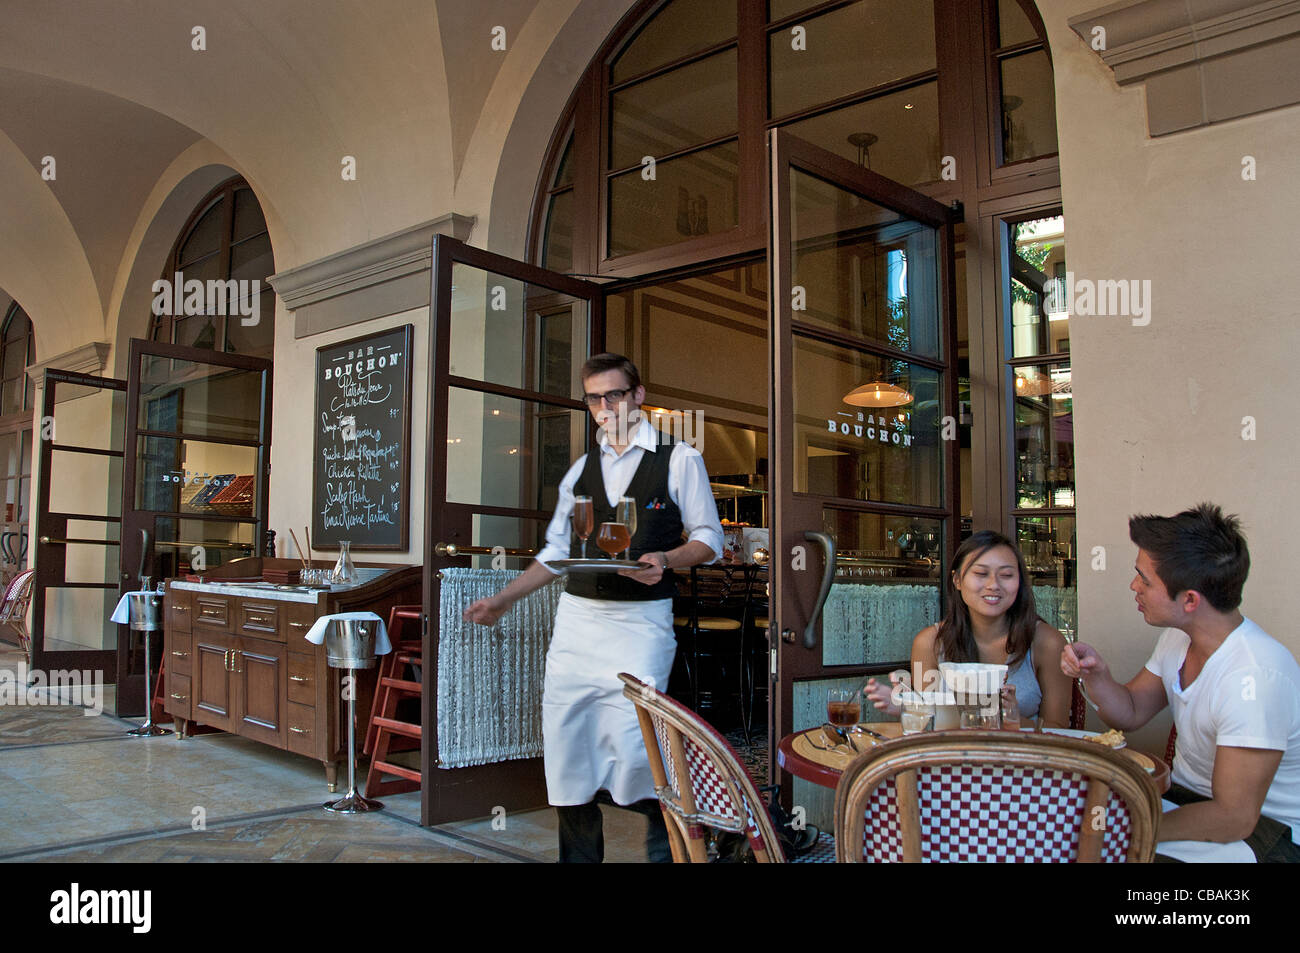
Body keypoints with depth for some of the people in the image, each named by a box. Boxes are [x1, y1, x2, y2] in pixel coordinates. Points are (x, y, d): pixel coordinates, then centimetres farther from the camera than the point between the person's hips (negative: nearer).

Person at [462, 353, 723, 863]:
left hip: (641, 621, -5)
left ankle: (666, 847, 16)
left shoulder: (680, 460, 3)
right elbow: (556, 552, 19)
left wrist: (665, 561, -16)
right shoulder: (581, 470, 17)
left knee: (631, 749, -12)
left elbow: (708, 538, 2)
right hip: (576, 618, 5)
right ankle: (579, 855, 21)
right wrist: (502, 599, 13)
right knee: (564, 745, 4)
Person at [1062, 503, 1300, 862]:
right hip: (1187, 793, 8)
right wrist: (1096, 674, -9)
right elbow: (1130, 714, 11)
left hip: (1264, 824, -8)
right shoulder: (1178, 637, 0)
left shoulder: (1254, 675, -29)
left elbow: (1233, 817, -28)